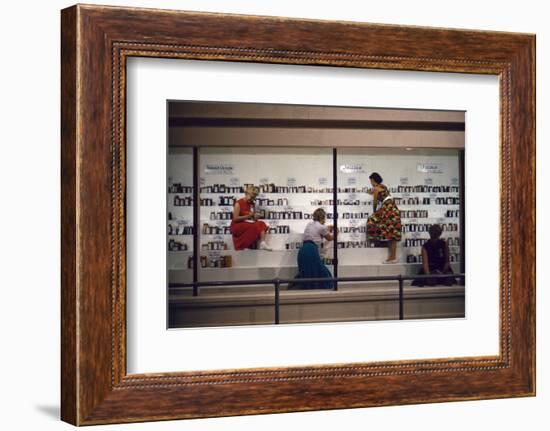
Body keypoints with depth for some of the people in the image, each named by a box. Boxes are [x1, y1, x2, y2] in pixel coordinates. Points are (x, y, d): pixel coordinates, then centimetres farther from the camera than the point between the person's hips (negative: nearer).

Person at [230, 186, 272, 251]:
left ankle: (262, 243, -37)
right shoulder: (238, 203, -8)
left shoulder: (252, 204, 11)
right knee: (254, 226, -32)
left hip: (249, 224, 7)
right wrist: (248, 216, -20)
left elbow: (253, 218, 17)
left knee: (261, 224, -19)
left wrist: (255, 217, -8)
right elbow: (235, 218, -14)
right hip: (237, 226, -7)